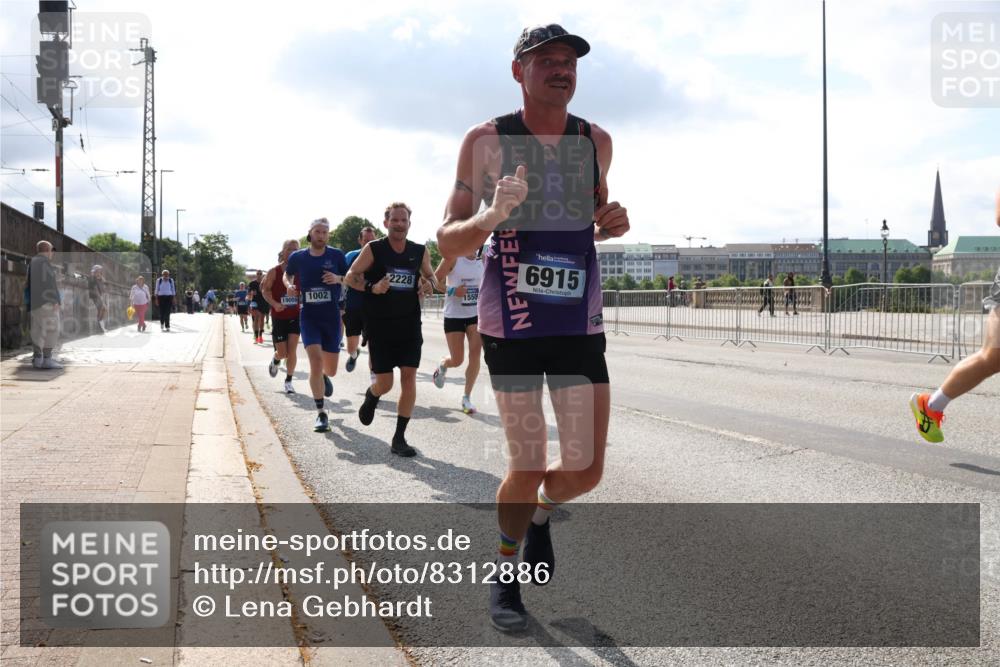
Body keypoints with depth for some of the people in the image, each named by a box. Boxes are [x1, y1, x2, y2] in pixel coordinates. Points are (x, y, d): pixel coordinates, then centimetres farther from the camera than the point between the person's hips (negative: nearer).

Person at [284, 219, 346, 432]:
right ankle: (321, 413, -10)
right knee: (316, 360, -19)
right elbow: (287, 274, 20)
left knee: (331, 369, 9)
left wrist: (338, 278, -16)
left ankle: (324, 376, 50)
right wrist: (289, 285, -2)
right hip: (309, 316, -1)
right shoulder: (298, 257, 1)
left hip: (332, 316, 1)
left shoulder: (336, 255, -2)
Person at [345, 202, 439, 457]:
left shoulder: (420, 252, 3)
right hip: (379, 326, -2)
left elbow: (431, 276, 18)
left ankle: (399, 438, 3)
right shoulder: (373, 249, -6)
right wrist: (372, 287, -20)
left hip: (409, 324, 3)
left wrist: (429, 283, -6)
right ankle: (371, 397, 38)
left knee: (409, 376, -6)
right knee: (384, 383, -1)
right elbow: (351, 276, -2)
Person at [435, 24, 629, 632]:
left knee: (585, 472, 1)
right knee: (527, 470, 1)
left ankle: (542, 513, 37)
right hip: (512, 325, -3)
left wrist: (613, 222, -1)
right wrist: (491, 218, -27)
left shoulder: (597, 142, 5)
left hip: (581, 325, 3)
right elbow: (448, 244, -6)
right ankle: (505, 577, 28)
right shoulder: (487, 141, -6)